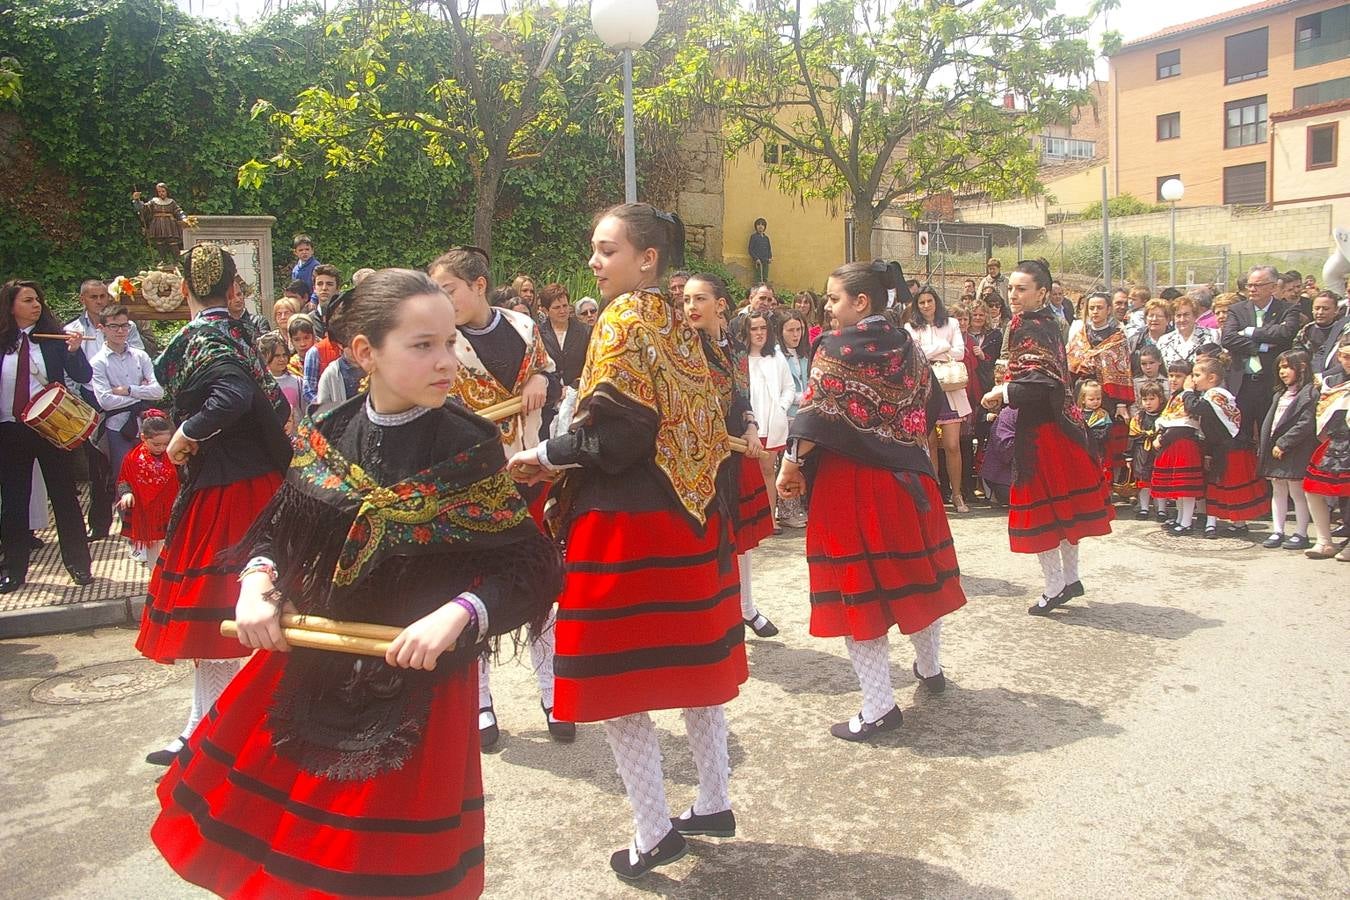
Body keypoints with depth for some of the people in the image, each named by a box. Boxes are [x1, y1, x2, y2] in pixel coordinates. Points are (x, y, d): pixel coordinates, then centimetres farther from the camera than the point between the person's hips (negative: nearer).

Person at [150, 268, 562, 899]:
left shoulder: (470, 451, -14)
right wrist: (258, 584, -8)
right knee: (287, 847, 19)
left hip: (416, 684, -4)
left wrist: (455, 615, -29)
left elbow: (529, 569, -14)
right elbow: (276, 528, 11)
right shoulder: (324, 439, -2)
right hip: (307, 671, 4)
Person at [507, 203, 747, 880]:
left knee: (617, 676, 2)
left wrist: (545, 457, -7)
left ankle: (654, 835, 12)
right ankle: (714, 803, 30)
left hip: (625, 520, -9)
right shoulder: (676, 322, 11)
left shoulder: (624, 320, -13)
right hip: (688, 514, 9)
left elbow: (614, 431, -21)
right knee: (692, 658, 17)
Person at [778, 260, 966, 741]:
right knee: (915, 569, 20)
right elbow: (929, 406, 15)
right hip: (908, 479, 7)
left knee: (859, 584, 0)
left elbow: (818, 416, -19)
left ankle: (879, 706, 6)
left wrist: (791, 463, -12)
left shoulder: (836, 347, -12)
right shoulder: (907, 346, 7)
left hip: (851, 483, -7)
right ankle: (930, 668, 39)